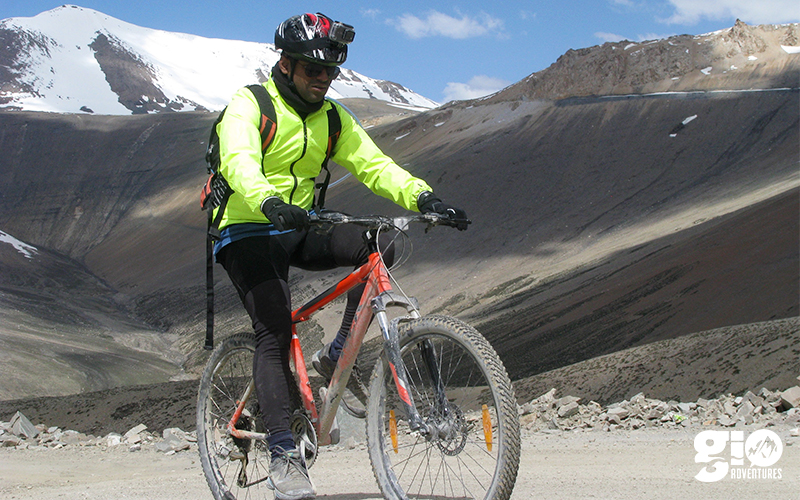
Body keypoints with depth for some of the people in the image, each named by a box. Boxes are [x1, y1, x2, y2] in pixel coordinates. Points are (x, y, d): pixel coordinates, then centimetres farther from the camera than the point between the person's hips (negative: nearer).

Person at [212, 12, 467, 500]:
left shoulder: (332, 119, 6)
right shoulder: (249, 105, -11)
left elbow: (373, 164, -4)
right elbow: (238, 161, -30)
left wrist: (423, 196, -23)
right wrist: (268, 202, -51)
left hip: (298, 229, 6)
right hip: (247, 232, -5)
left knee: (375, 244, -20)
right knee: (275, 331, -20)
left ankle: (336, 357, -8)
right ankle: (283, 455, -16)